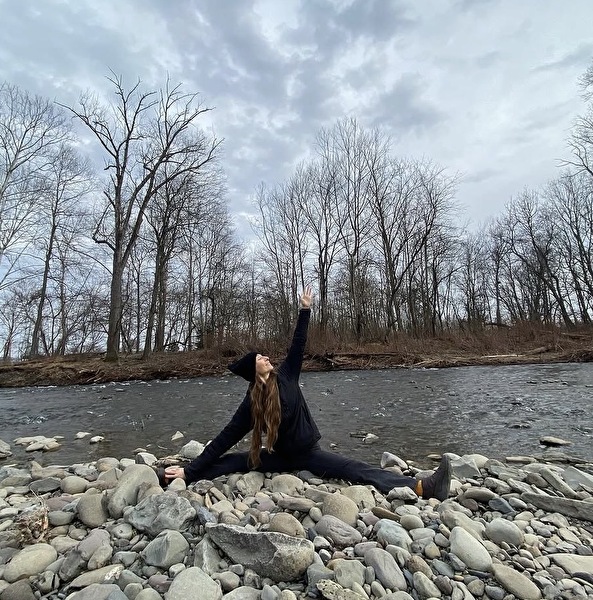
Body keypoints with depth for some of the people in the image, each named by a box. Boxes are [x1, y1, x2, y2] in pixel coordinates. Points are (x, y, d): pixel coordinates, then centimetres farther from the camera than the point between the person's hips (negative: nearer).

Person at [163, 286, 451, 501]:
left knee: (355, 469, -17)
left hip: (307, 452, 0)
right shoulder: (251, 403, -12)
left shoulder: (285, 376, -6)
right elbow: (226, 438, -10)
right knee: (230, 462, -11)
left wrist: (305, 310, -7)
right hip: (279, 456, 0)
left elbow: (298, 346, -5)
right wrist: (190, 470, -11)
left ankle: (421, 487, -32)